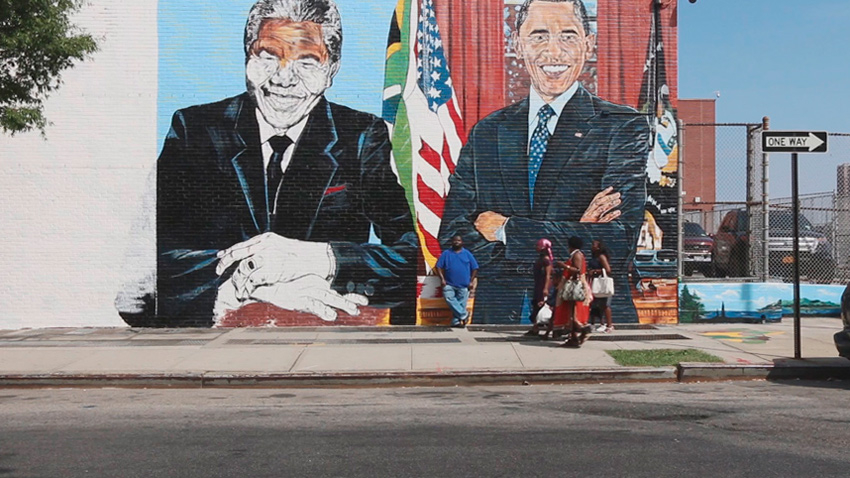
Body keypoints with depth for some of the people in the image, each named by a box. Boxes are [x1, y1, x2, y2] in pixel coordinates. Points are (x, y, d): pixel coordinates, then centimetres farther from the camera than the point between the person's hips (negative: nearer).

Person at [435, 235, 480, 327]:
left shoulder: (467, 254, 7)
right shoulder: (446, 253, 7)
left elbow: (475, 268, 8)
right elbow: (439, 266, 4)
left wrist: (471, 281, 0)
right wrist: (442, 279, -7)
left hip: (463, 285, 0)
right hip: (449, 284, 0)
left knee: (461, 303, -1)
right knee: (449, 299, -18)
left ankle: (456, 321, 8)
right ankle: (463, 315, -9)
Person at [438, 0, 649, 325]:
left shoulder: (624, 127, -4)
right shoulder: (486, 133, 6)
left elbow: (617, 246, -16)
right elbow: (452, 236, -5)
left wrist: (507, 229, -13)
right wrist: (574, 236, -15)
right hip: (499, 316, 3)